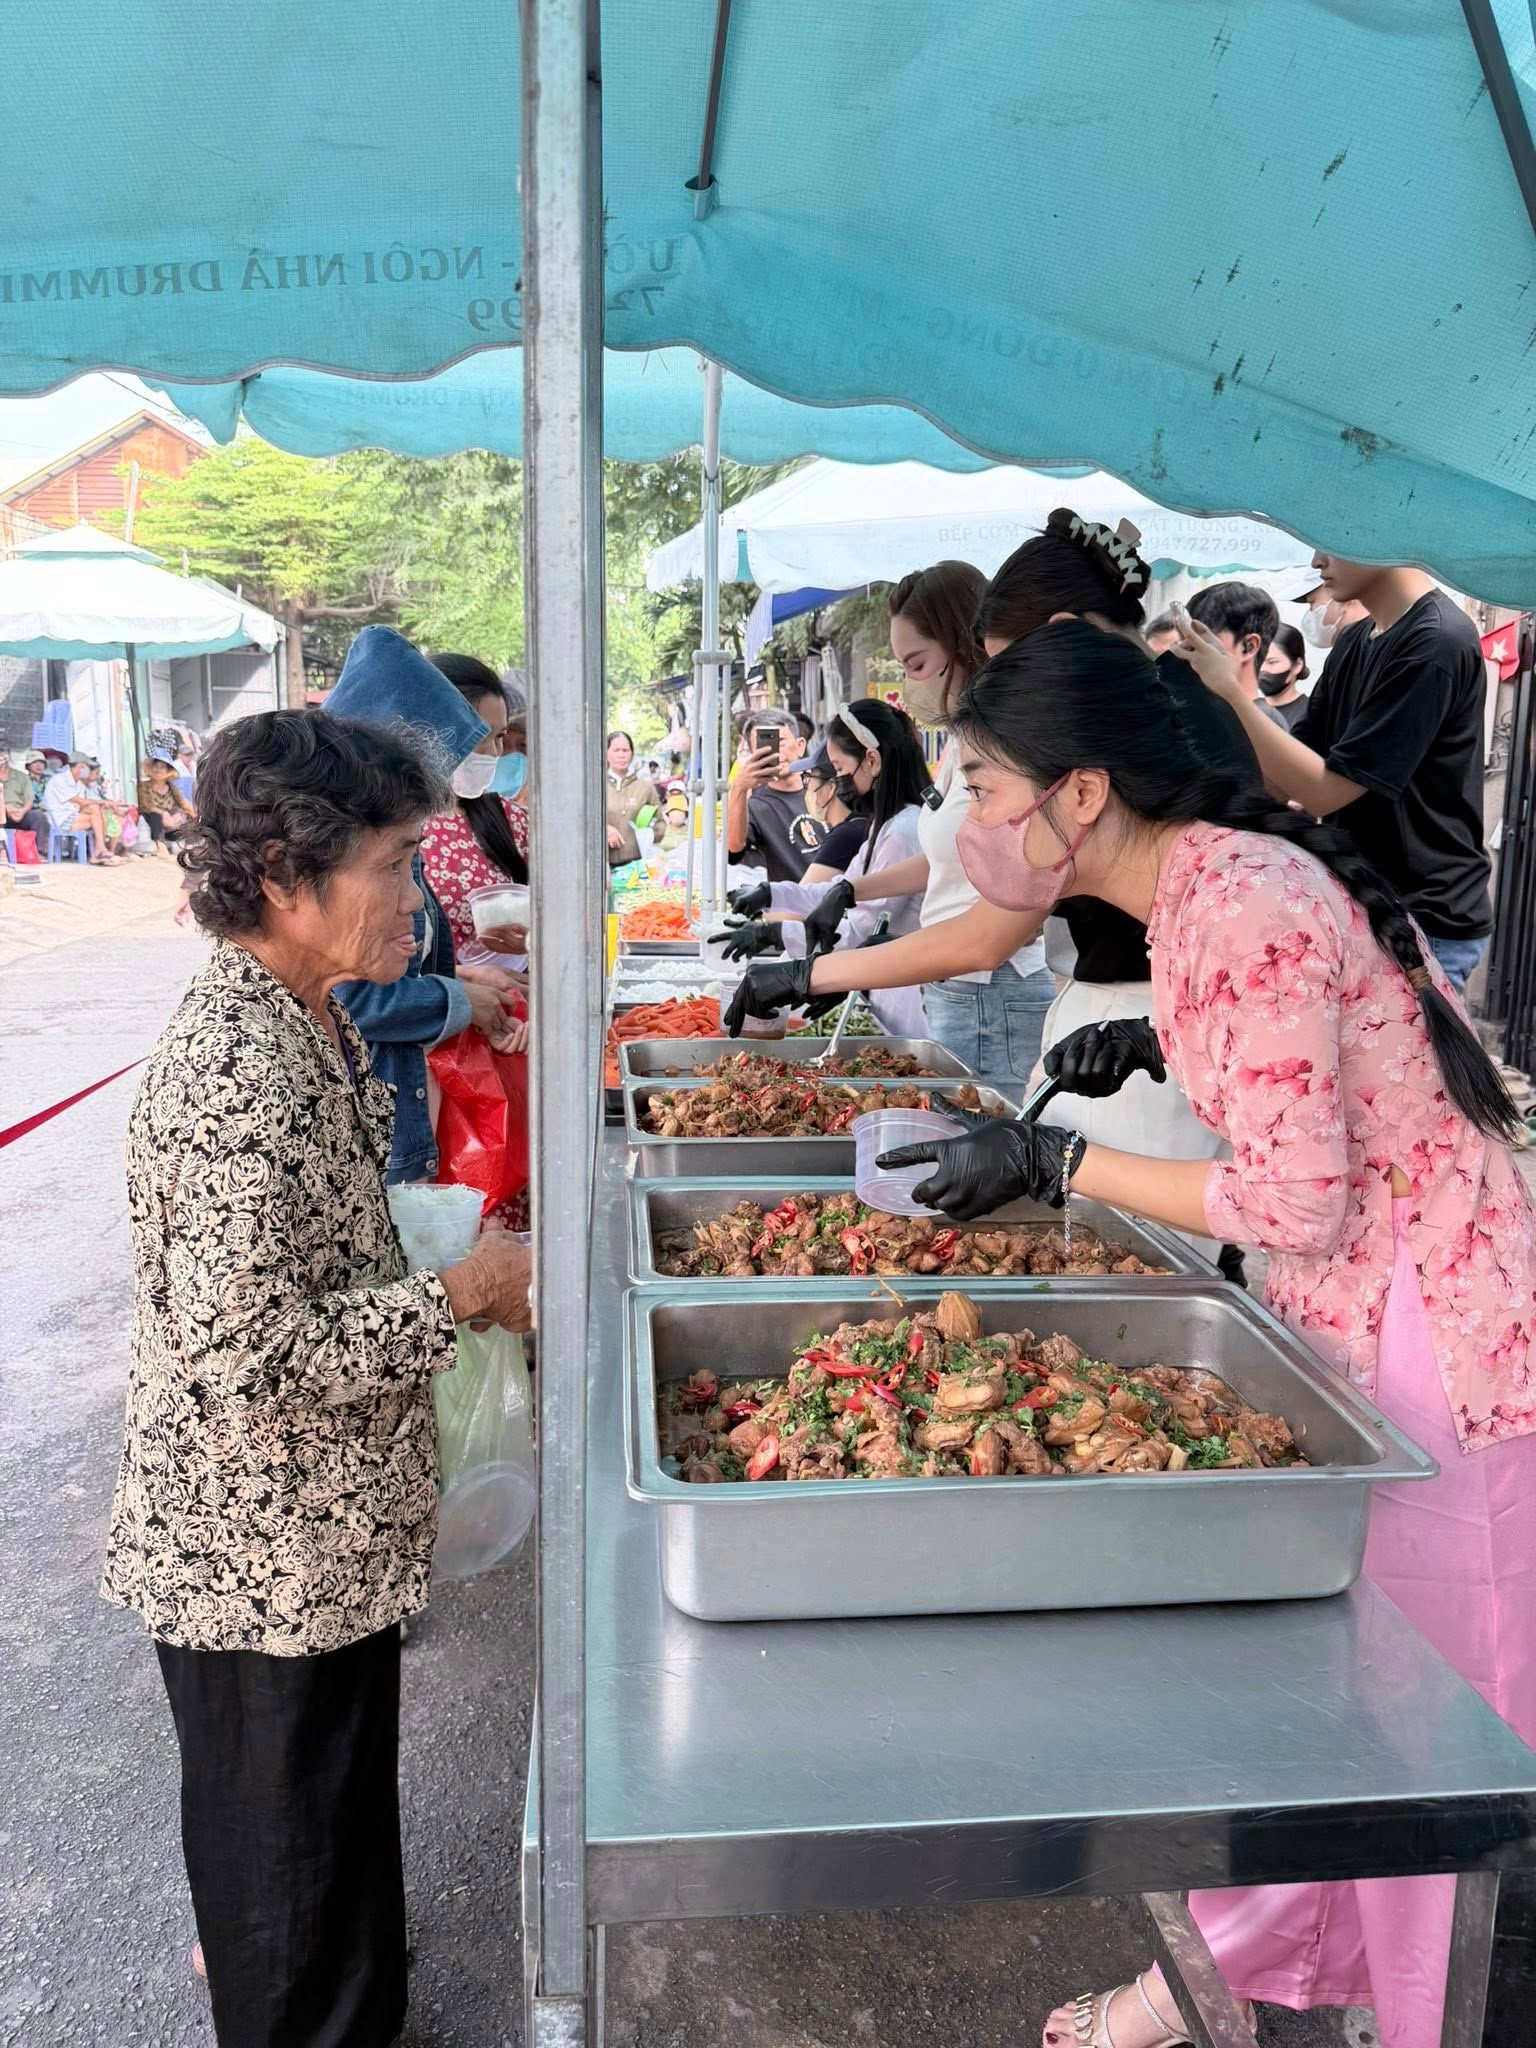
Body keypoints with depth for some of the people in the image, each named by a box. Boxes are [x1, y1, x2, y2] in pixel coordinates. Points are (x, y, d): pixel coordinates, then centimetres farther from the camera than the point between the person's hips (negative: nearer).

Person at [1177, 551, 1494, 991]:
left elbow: (1326, 790, -20)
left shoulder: (1437, 643, -18)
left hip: (1424, 923, -8)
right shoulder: (1353, 642, 9)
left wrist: (1229, 691, -21)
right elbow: (1282, 777, 5)